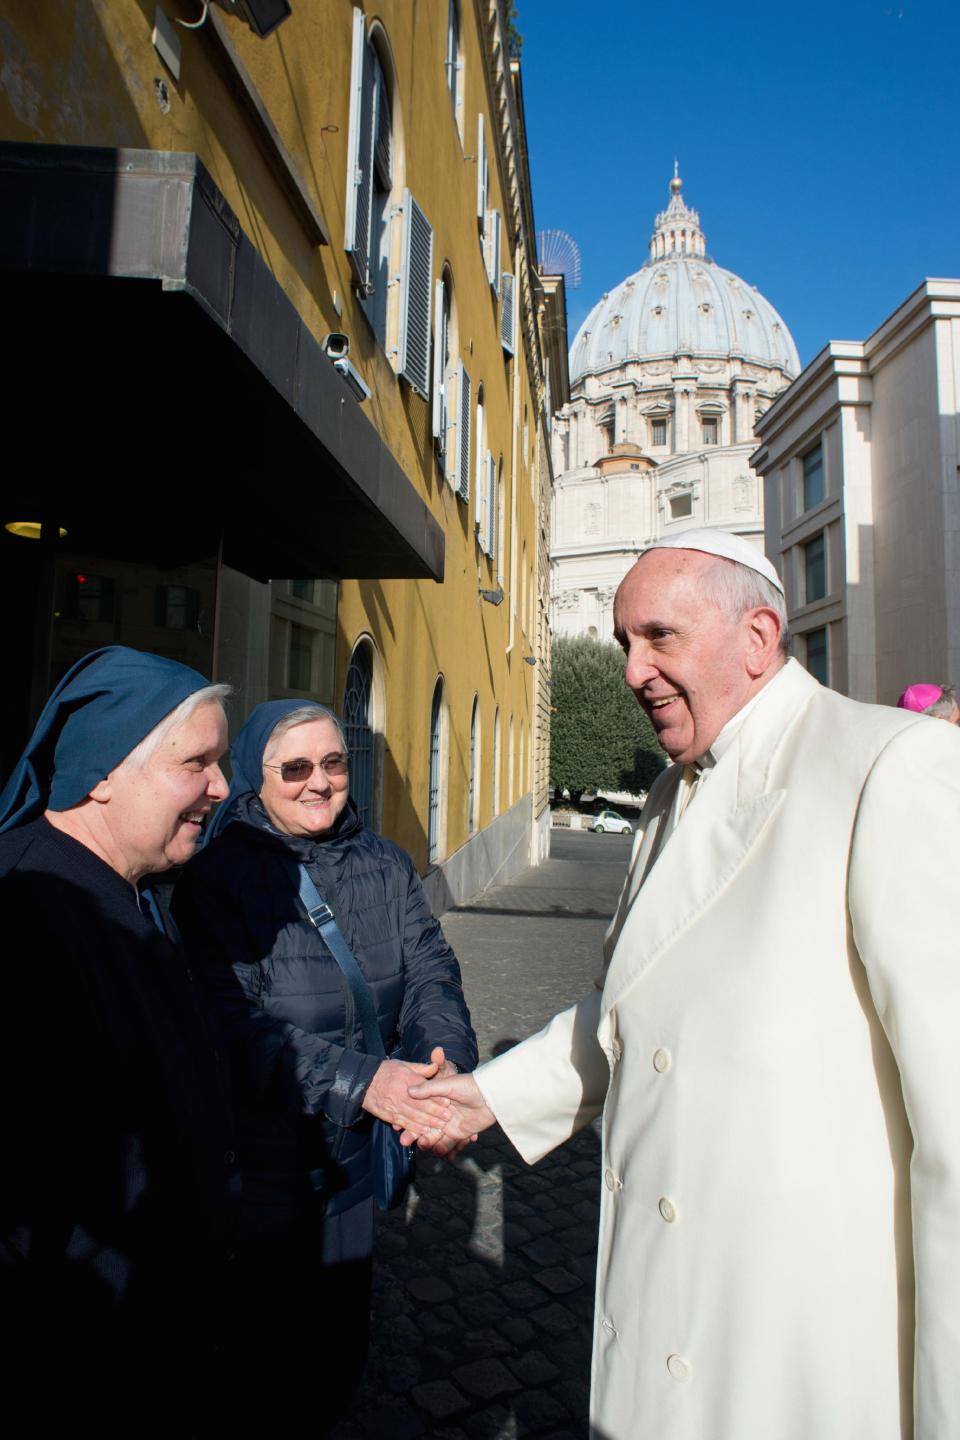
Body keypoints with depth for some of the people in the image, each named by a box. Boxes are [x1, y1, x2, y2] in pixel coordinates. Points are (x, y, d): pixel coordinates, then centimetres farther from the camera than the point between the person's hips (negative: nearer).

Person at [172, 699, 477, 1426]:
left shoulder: (383, 863, -1)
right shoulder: (216, 874, -16)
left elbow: (430, 969, -8)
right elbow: (235, 1022, -23)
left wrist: (447, 1060, -29)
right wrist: (360, 1081, -34)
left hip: (353, 1150, 5)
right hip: (259, 1157, -4)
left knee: (340, 1337, 23)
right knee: (263, 1341, 14)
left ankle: (323, 1416, 51)